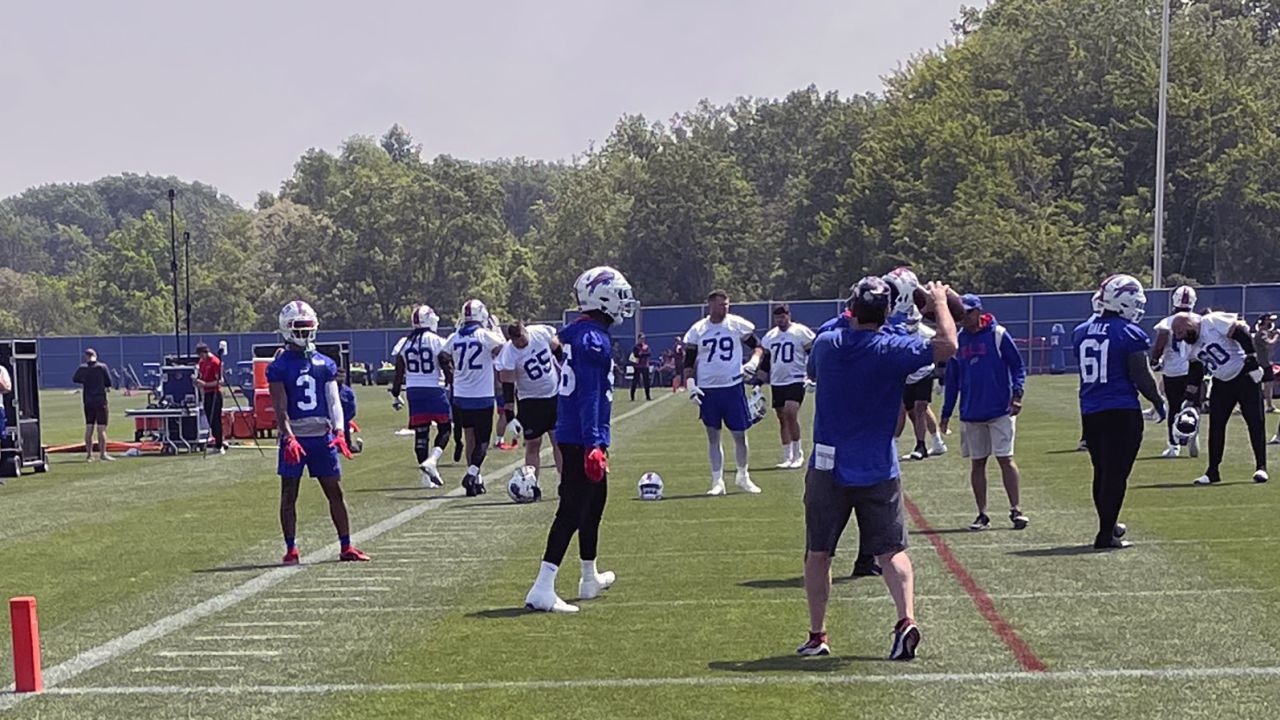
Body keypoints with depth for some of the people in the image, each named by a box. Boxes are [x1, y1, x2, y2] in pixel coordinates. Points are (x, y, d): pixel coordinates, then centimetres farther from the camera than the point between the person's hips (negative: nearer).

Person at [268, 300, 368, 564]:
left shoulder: (325, 364, 9)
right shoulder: (279, 366, -2)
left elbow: (334, 401, 5)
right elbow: (280, 408, -8)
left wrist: (339, 432, -9)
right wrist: (289, 438, -21)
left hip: (322, 436, 3)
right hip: (293, 437, -3)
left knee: (335, 491, 5)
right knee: (289, 494, 3)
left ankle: (346, 547, 12)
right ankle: (291, 549, 11)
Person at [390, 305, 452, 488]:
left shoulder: (404, 343, 4)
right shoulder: (437, 342, -8)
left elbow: (399, 373, 6)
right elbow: (447, 370, -7)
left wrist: (395, 396, 14)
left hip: (414, 391, 4)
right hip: (435, 389, -4)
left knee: (420, 432, 7)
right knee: (444, 428, 9)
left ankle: (426, 475, 9)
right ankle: (432, 460, -12)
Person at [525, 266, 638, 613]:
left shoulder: (577, 334, 13)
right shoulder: (593, 339, -17)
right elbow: (590, 395, -22)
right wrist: (594, 445, -24)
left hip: (571, 436, 10)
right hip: (583, 439, -10)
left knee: (594, 503, 22)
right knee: (571, 511, -10)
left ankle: (591, 578, 37)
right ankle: (542, 590, -14)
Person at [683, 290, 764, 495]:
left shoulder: (738, 325, -1)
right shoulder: (697, 330, 1)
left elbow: (757, 347, 9)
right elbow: (688, 362, 6)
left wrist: (753, 362, -10)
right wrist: (690, 386, -5)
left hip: (732, 387, 0)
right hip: (707, 390, 0)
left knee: (740, 434, 4)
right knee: (713, 436, 6)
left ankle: (743, 476, 23)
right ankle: (717, 482, 13)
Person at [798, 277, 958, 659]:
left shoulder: (824, 344, -2)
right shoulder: (893, 349, -11)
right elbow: (947, 346, -6)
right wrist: (940, 302, 8)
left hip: (827, 466, 2)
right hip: (879, 468, -2)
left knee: (818, 553, 11)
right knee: (891, 550, 5)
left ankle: (817, 635, 14)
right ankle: (906, 618, -15)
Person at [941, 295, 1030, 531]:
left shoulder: (998, 335, -4)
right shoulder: (957, 341, 8)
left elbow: (1018, 366, -2)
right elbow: (952, 379, 14)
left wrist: (1017, 394, -15)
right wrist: (946, 413, 12)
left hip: (1000, 410, -4)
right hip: (971, 413, 4)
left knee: (1005, 459, -5)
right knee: (977, 463, 7)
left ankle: (1015, 510, 1)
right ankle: (982, 514, 12)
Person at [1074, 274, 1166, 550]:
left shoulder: (1081, 332, 8)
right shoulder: (1130, 333, -11)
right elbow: (1142, 376, -9)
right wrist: (1159, 402, 5)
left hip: (1090, 411, 6)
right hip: (1122, 412, -6)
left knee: (1102, 472, 18)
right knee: (1116, 473, -3)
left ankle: (1109, 525, 31)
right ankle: (1105, 535, -4)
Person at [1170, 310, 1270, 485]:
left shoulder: (1214, 322, -20)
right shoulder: (1191, 346, 3)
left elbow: (1243, 335, -21)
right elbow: (1196, 369, 13)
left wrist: (1252, 361, -21)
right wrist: (1191, 395, 10)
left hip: (1244, 377, -7)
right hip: (1221, 384, 7)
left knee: (1255, 423, -3)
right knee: (1215, 426, 4)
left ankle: (1261, 467, 3)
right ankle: (1213, 471, 10)